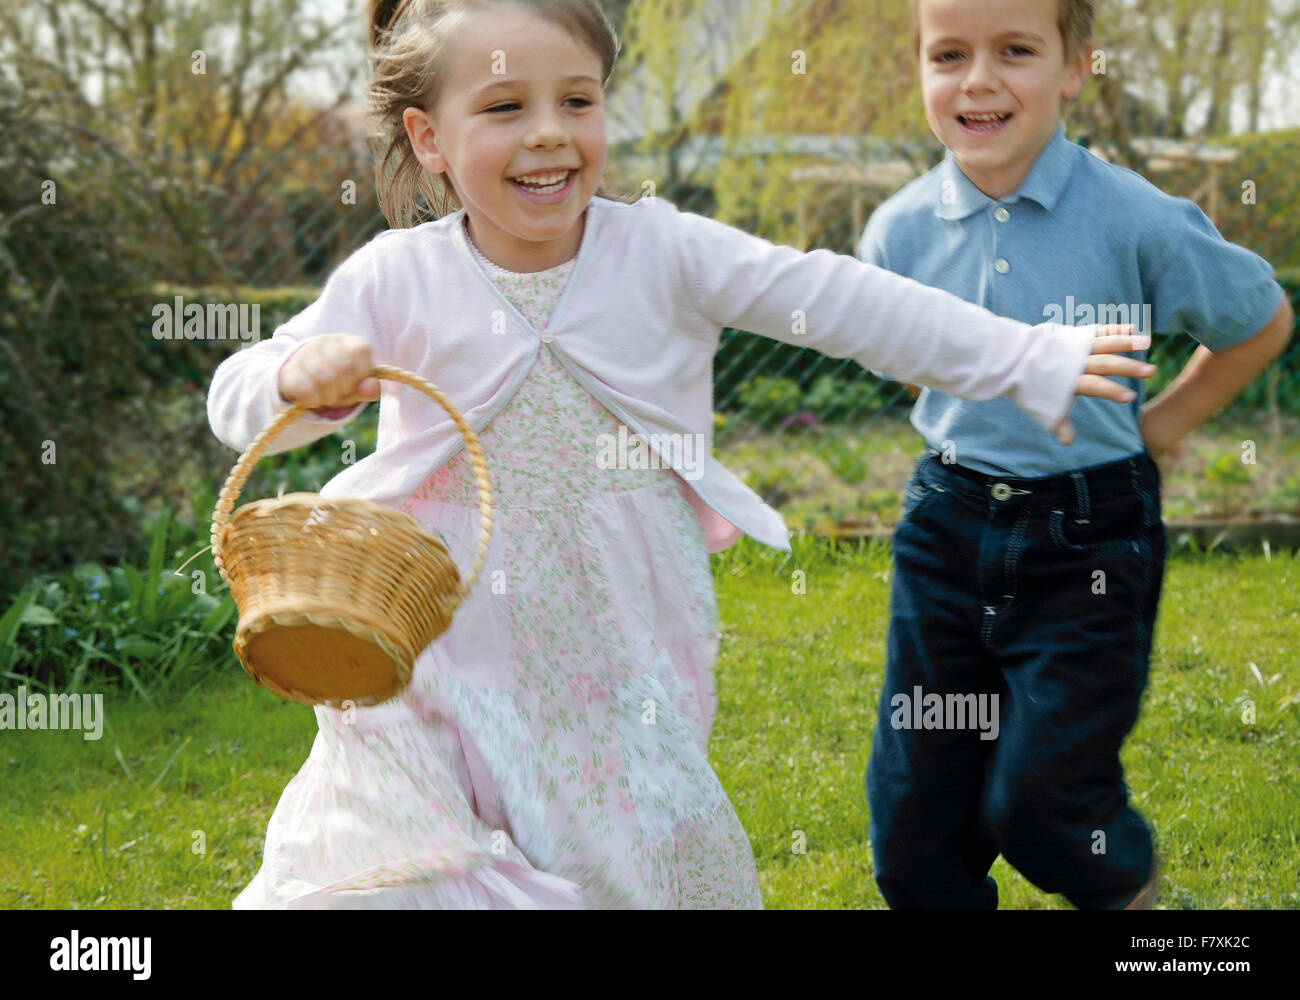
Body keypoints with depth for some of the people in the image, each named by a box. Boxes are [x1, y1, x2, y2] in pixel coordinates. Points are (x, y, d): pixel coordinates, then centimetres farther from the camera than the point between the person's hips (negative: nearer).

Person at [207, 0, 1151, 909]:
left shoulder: (665, 250, -5)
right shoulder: (394, 279, -6)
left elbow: (837, 301, -5)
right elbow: (239, 400, -3)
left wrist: (1032, 362, -5)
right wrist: (304, 378, -28)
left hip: (622, 651, 1)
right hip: (449, 635, -1)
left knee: (646, 859, 7)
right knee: (396, 874, -5)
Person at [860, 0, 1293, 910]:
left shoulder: (1136, 221, -15)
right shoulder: (900, 232, -5)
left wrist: (1165, 424, 4)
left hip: (1089, 544, -3)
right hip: (948, 528, 3)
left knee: (1037, 801, -3)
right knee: (912, 823, 6)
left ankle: (1126, 881, 31)